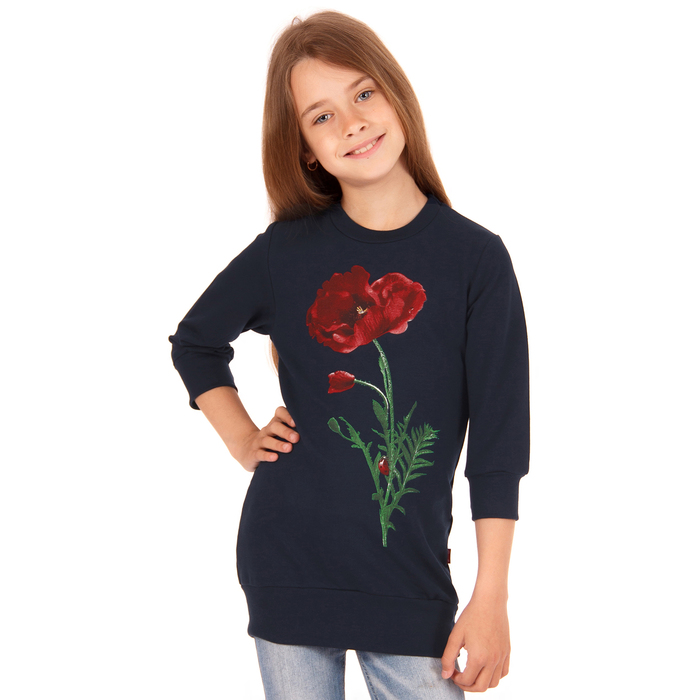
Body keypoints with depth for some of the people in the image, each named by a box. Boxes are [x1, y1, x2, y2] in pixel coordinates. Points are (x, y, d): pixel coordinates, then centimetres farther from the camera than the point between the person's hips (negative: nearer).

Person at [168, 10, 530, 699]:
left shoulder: (475, 258, -4)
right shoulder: (288, 252, 0)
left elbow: (499, 442, -5)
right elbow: (194, 340, 19)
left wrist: (491, 597, -7)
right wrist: (242, 440, 6)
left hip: (412, 578, -1)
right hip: (289, 570, 1)